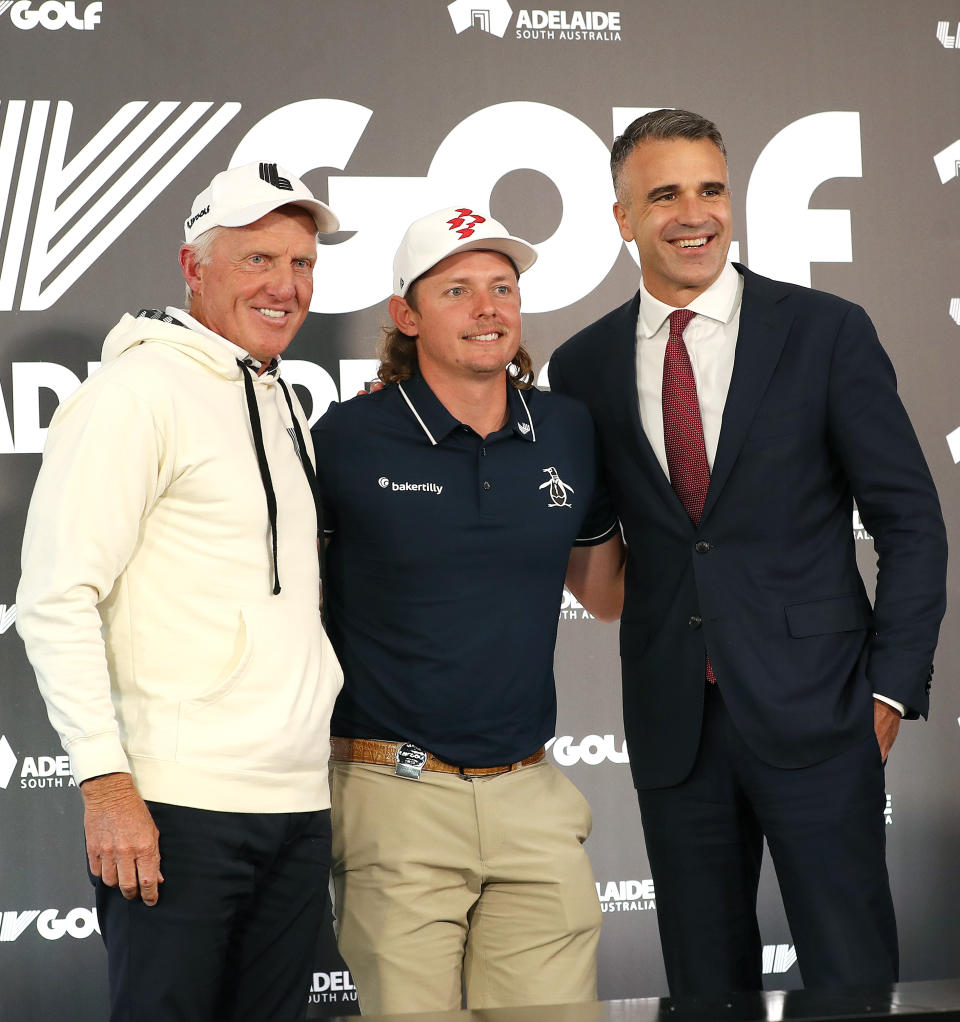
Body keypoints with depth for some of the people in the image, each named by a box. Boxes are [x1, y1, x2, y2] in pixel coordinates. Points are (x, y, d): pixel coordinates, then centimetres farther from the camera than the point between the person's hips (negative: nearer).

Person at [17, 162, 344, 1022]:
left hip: (298, 806, 8)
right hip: (178, 806, -8)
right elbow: (56, 596, -14)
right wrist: (106, 782, -19)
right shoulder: (142, 387, -7)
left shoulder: (283, 403, 18)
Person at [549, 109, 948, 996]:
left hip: (813, 712, -3)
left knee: (852, 980, -2)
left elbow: (911, 523, 0)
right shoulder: (583, 366, 7)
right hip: (673, 721, 3)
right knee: (704, 983, 10)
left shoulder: (827, 333, -1)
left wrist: (891, 688, -7)